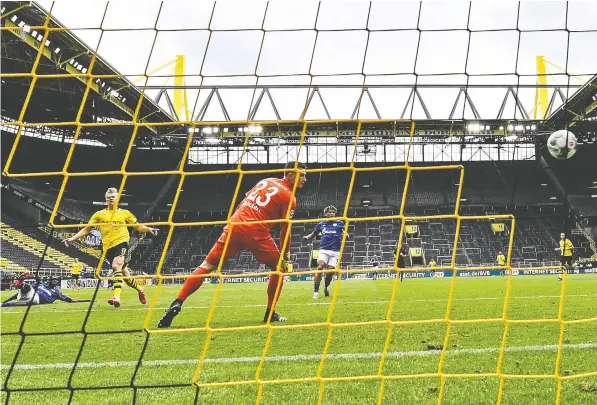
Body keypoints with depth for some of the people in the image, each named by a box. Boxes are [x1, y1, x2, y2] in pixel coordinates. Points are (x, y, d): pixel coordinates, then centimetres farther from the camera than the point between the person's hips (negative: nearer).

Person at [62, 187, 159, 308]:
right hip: (108, 247, 2)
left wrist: (149, 229, -6)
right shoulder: (99, 215, 13)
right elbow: (86, 229, 15)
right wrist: (72, 238, 6)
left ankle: (116, 296, -36)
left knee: (116, 265, -29)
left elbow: (138, 227, 14)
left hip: (121, 242, -2)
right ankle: (140, 289, 35)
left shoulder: (125, 213, 12)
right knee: (125, 275, 7)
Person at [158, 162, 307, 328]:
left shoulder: (265, 181, 22)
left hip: (235, 225, 5)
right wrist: (285, 257, 11)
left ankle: (177, 303, -6)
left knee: (206, 266, 6)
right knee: (279, 268, 17)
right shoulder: (289, 197, 3)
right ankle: (270, 313, 15)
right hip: (256, 233, -5)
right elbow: (285, 230, 1)